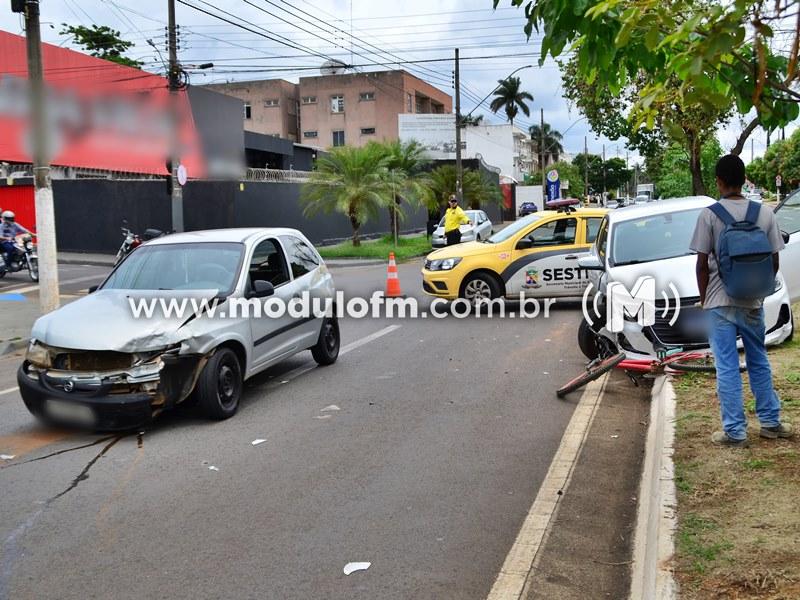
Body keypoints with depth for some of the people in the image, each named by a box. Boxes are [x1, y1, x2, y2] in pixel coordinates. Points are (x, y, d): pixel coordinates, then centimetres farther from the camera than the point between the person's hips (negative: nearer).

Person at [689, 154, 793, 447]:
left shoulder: (709, 215, -11)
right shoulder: (765, 213, 0)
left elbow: (702, 264, -9)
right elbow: (774, 262, 4)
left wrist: (704, 298, 4)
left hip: (720, 303, -3)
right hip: (753, 302, 4)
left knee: (727, 368, 1)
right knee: (759, 362, 18)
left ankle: (735, 432, 5)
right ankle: (771, 422, 26)